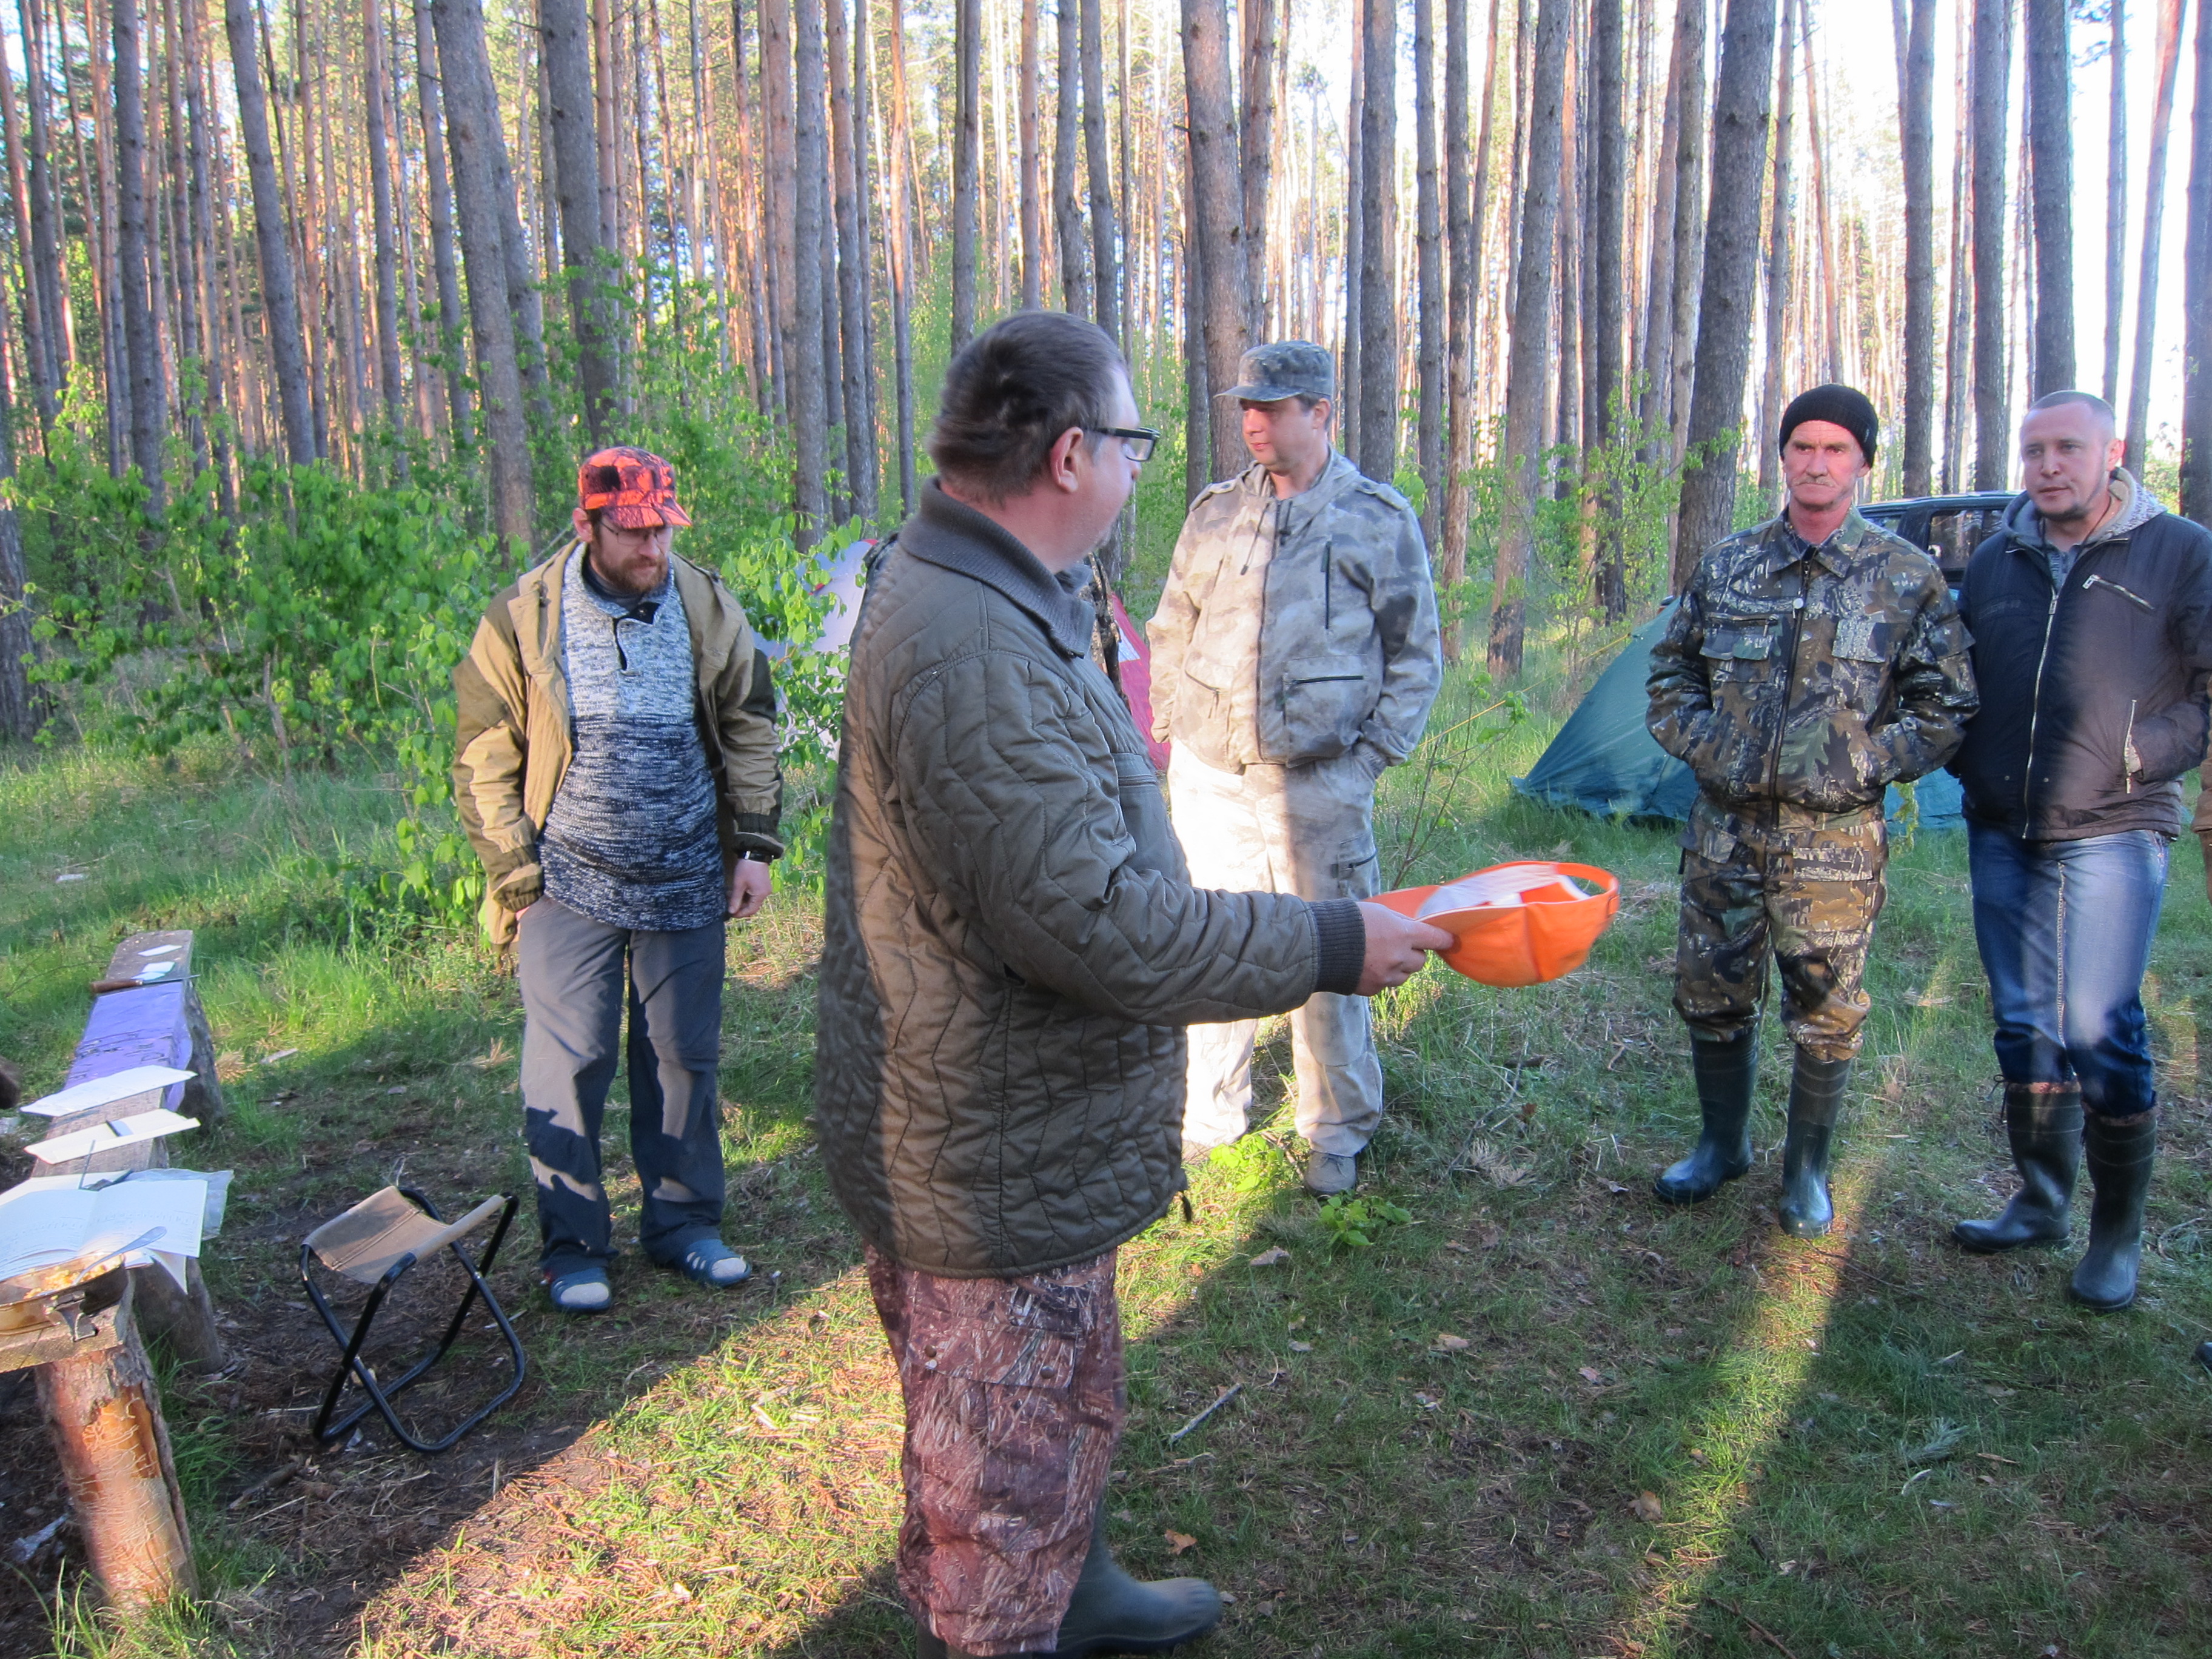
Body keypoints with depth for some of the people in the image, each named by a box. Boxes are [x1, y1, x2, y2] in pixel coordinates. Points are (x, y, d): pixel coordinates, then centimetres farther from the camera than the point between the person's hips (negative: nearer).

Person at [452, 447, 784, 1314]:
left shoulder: (708, 608, 2)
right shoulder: (523, 619, -6)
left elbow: (751, 732, 9)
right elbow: (484, 762, -3)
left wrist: (756, 846, 3)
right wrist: (516, 878, -7)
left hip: (687, 885, 3)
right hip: (570, 888, -2)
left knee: (683, 1058, 11)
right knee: (568, 1067, 2)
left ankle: (683, 1220, 27)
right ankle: (573, 1246, 17)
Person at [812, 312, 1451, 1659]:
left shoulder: (976, 598, 7)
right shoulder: (973, 653, -31)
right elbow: (1094, 925, -32)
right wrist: (1330, 947, -23)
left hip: (1019, 1136, 11)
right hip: (995, 1176, -11)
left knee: (1071, 1405, 30)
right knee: (1010, 1467, 11)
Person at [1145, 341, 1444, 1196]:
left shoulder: (1380, 520, 1)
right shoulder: (1216, 512, 9)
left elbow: (1415, 658, 4)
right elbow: (1170, 634, 18)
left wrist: (1370, 756, -4)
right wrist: (1172, 731, 9)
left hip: (1318, 783, -3)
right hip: (1209, 776, 3)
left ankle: (1336, 1133, 24)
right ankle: (1208, 1115, 29)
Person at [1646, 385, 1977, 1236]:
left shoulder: (1908, 578, 1)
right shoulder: (1728, 566, 7)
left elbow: (1945, 707, 3)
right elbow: (1672, 675, 14)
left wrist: (1863, 764, -10)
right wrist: (1704, 744, -3)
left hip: (1835, 837, -2)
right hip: (1724, 826, 3)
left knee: (1826, 1015, 5)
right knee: (1711, 997, 11)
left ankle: (1807, 1169, 26)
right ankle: (1722, 1146, 33)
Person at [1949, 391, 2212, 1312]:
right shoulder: (1993, 562, 10)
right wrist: (1969, 762, 8)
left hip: (2110, 833, -4)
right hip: (2002, 834, 5)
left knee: (2100, 1034, -6)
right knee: (2025, 1027, 11)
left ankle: (2119, 1234, 12)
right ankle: (2041, 1204, 27)